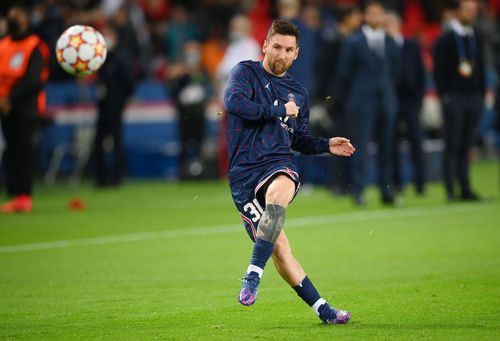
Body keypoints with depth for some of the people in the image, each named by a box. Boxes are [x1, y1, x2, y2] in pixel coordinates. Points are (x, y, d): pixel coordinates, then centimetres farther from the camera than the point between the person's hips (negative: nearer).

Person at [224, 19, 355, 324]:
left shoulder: (298, 92, 21)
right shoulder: (246, 72, 6)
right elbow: (233, 101, -15)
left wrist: (326, 145, 13)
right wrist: (279, 111, -7)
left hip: (279, 163, 2)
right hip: (243, 171, -2)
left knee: (278, 192, -38)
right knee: (278, 248, -9)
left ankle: (253, 276, -37)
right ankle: (321, 308, 2)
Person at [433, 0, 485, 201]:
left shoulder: (476, 39, 15)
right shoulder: (445, 39, -2)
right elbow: (439, 70, -5)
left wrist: (482, 94, 12)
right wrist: (443, 95, -12)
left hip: (473, 97, 5)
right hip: (454, 98, -5)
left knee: (466, 145, 6)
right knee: (452, 145, -4)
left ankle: (465, 189, 6)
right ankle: (450, 190, -3)